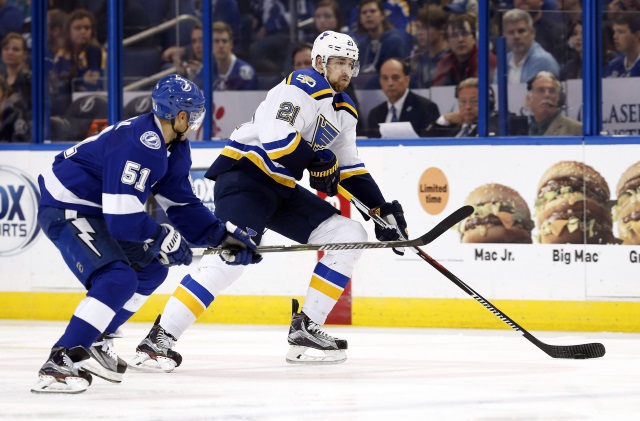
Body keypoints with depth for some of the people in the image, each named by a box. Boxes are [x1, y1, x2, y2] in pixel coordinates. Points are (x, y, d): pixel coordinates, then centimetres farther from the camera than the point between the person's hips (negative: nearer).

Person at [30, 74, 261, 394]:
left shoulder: (173, 148, 5)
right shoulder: (139, 147, -28)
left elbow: (183, 206, 11)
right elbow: (123, 218, -30)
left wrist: (223, 235, 0)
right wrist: (164, 238, -15)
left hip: (95, 210, 11)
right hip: (64, 210, -11)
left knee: (152, 267, 16)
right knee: (118, 279, -27)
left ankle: (94, 343, 21)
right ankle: (60, 362, -29)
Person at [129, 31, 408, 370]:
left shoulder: (344, 111, 16)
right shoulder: (304, 85, -13)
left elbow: (349, 167, 22)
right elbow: (276, 137, -27)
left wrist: (382, 208, 14)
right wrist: (319, 162, -17)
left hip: (282, 189, 9)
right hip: (245, 174, -9)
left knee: (349, 236, 3)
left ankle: (305, 329, 3)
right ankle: (159, 339, -26)